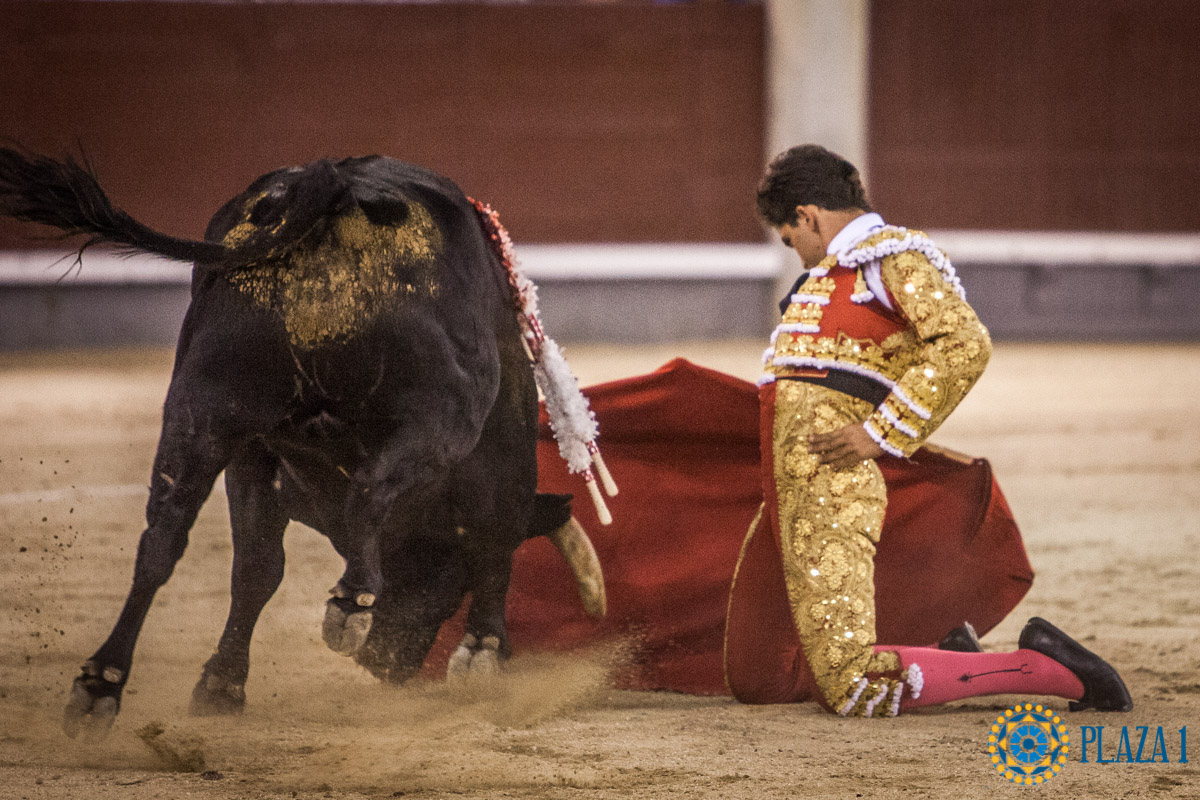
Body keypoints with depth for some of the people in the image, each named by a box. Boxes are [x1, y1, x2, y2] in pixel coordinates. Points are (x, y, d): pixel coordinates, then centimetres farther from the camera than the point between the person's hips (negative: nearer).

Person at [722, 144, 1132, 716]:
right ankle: (946, 658, 17)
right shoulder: (834, 271, 26)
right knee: (753, 682, 12)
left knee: (854, 691, -20)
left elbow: (965, 346, -20)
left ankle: (1042, 668, -9)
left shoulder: (892, 256, -4)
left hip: (828, 490, -10)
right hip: (785, 491, 10)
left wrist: (879, 434, -19)